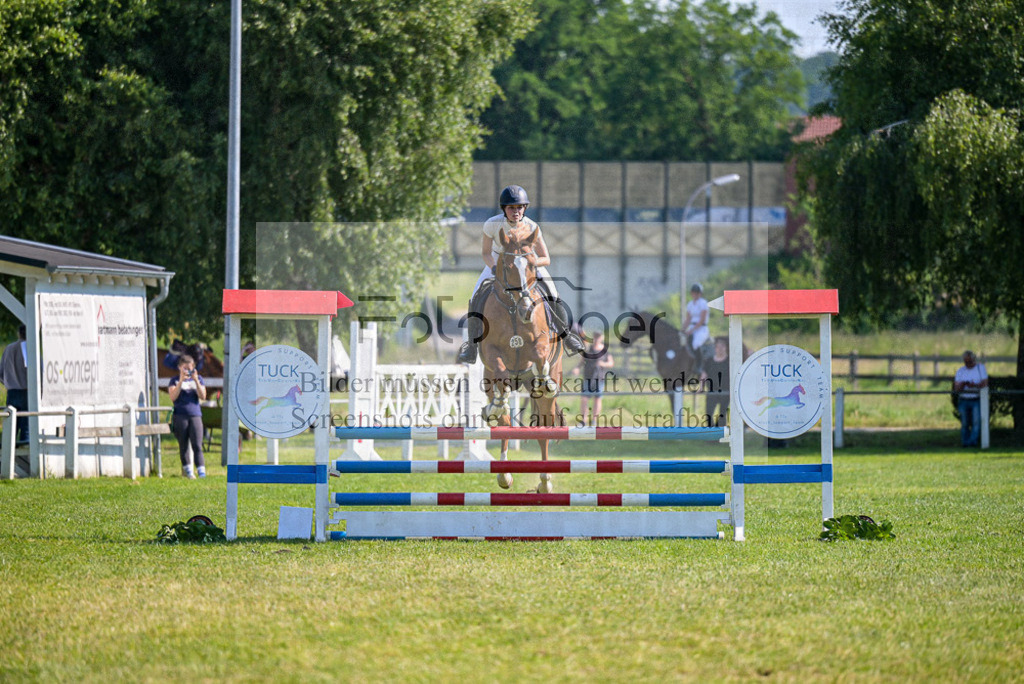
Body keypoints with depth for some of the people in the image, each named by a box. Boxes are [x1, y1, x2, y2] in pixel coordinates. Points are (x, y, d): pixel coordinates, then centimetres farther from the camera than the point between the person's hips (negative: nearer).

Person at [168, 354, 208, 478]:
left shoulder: (198, 379, 13)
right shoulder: (174, 381, 7)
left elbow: (203, 397, 1)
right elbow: (173, 397, -9)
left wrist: (196, 381, -9)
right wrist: (181, 381, -16)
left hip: (195, 415, 0)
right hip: (180, 415, 0)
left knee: (197, 445, -10)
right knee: (183, 445, 3)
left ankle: (201, 470, -14)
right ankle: (187, 469, 13)